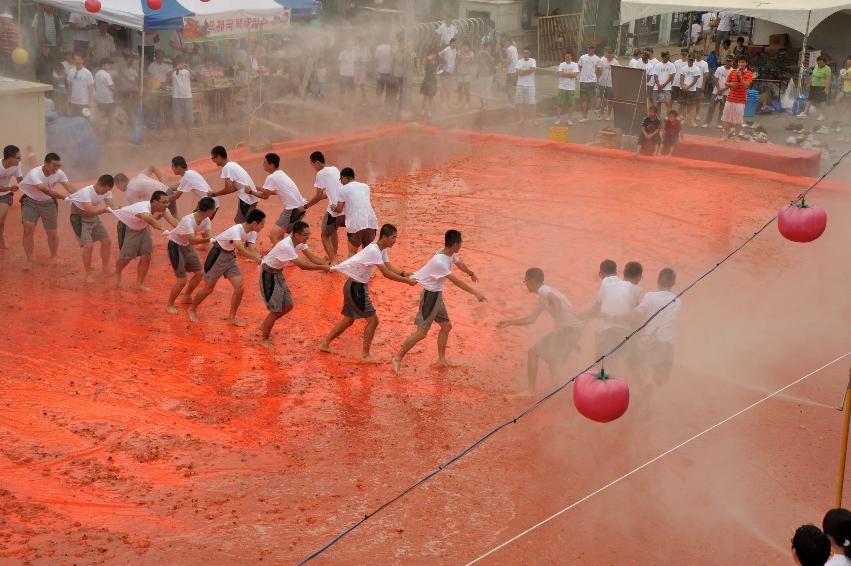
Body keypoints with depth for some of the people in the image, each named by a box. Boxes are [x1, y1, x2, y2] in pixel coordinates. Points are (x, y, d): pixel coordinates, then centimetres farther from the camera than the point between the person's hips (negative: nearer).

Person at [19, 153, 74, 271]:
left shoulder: (59, 173, -16)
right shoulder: (34, 174, -30)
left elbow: (70, 188, -24)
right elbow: (47, 191, -39)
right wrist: (66, 197, -45)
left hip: (48, 202, 3)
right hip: (30, 201, -3)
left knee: (52, 233, 2)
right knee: (28, 228, -18)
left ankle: (54, 255, 33)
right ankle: (29, 261, -4)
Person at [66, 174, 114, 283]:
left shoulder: (107, 191, -11)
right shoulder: (86, 192, -32)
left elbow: (110, 207, -14)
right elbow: (91, 211, -40)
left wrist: (99, 208, -32)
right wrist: (104, 207, -27)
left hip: (93, 217, 7)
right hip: (79, 218, -7)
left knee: (106, 241, 8)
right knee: (88, 245, -17)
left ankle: (106, 269, 26)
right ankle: (88, 274, -2)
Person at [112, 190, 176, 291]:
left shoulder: (162, 209, -24)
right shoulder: (143, 209, -43)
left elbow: (172, 220, -40)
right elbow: (152, 222, -63)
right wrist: (163, 228, -81)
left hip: (142, 227, 6)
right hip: (126, 227, -6)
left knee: (146, 257, -5)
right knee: (126, 257, 0)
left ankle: (139, 284, 12)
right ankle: (117, 274, 34)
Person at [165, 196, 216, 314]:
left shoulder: (206, 220, -12)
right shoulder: (188, 221, -35)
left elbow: (209, 235, -21)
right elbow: (193, 240, -46)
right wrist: (208, 239, -57)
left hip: (187, 246, 8)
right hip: (175, 246, -8)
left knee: (199, 273, 11)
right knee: (182, 280, -7)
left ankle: (187, 297, 34)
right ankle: (170, 305, 13)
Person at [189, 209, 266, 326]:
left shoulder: (252, 233, -7)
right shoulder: (236, 230, -32)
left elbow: (252, 250, -15)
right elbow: (241, 250, -45)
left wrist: (261, 258, -33)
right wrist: (257, 259, -48)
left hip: (230, 257, 7)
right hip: (217, 256, -7)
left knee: (240, 288, -3)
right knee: (208, 288, 6)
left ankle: (232, 318, 12)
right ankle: (192, 310, 30)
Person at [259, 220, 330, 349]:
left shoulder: (299, 242, -5)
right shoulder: (286, 246, -33)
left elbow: (312, 257, -4)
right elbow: (303, 265, -33)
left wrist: (328, 265, -17)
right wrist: (322, 267, -27)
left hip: (278, 273, 9)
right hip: (268, 274, -9)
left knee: (288, 306, 11)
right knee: (276, 310, -6)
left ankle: (264, 326, 31)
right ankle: (264, 339, 11)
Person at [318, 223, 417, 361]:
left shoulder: (382, 249, 6)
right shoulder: (373, 251, -25)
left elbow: (389, 267, 5)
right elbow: (386, 273, -28)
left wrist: (404, 273, -12)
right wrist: (407, 281, -24)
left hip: (353, 286, 10)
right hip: (356, 287, -10)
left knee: (349, 319, 20)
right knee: (373, 320, -6)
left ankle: (325, 343, 30)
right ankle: (365, 354, 2)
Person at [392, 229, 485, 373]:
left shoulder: (450, 254, 0)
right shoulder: (440, 262, -29)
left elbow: (460, 264, 22)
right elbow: (456, 281, -28)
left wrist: (471, 273, 42)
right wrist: (476, 293, -25)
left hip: (437, 295, 10)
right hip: (430, 295, -10)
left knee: (446, 326, 15)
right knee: (421, 332, -8)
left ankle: (441, 358, 27)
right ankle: (397, 358, 0)